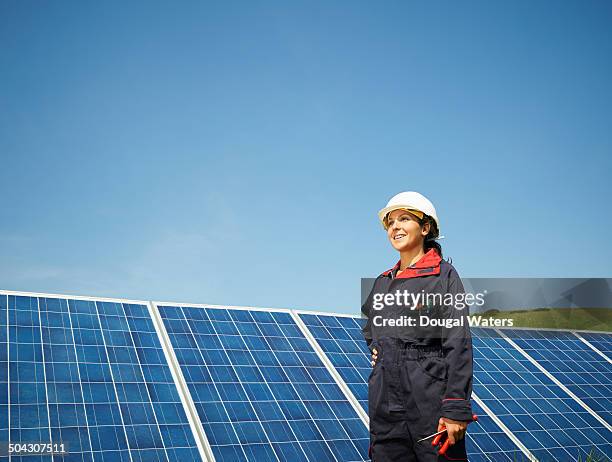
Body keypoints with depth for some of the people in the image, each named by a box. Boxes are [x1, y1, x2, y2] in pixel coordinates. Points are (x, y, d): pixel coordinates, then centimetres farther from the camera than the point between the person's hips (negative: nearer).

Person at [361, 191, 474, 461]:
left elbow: (458, 344, -11)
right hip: (384, 402, 6)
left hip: (431, 399, -5)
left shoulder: (444, 275, -3)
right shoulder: (383, 282, 14)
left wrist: (457, 408, -17)